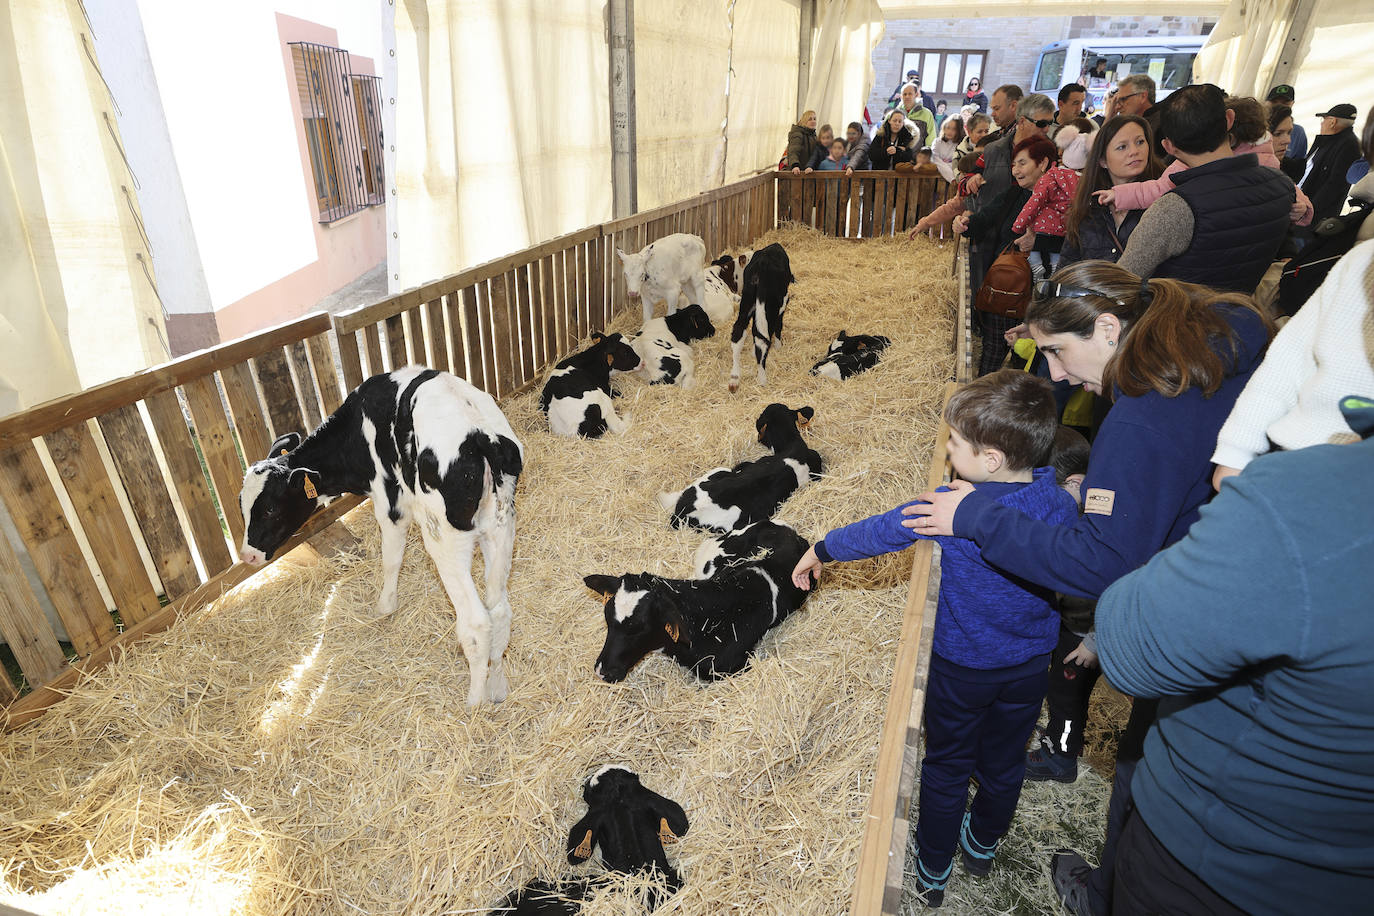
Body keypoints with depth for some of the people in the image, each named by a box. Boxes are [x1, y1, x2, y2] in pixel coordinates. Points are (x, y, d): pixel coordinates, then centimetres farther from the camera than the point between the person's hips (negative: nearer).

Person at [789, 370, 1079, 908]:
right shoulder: (1061, 506, -14)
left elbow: (879, 531, -20)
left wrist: (820, 551, -5)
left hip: (962, 666, -4)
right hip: (1029, 664, 4)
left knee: (947, 767, 17)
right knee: (1004, 762, 25)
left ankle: (933, 870, 37)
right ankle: (983, 845, 50)